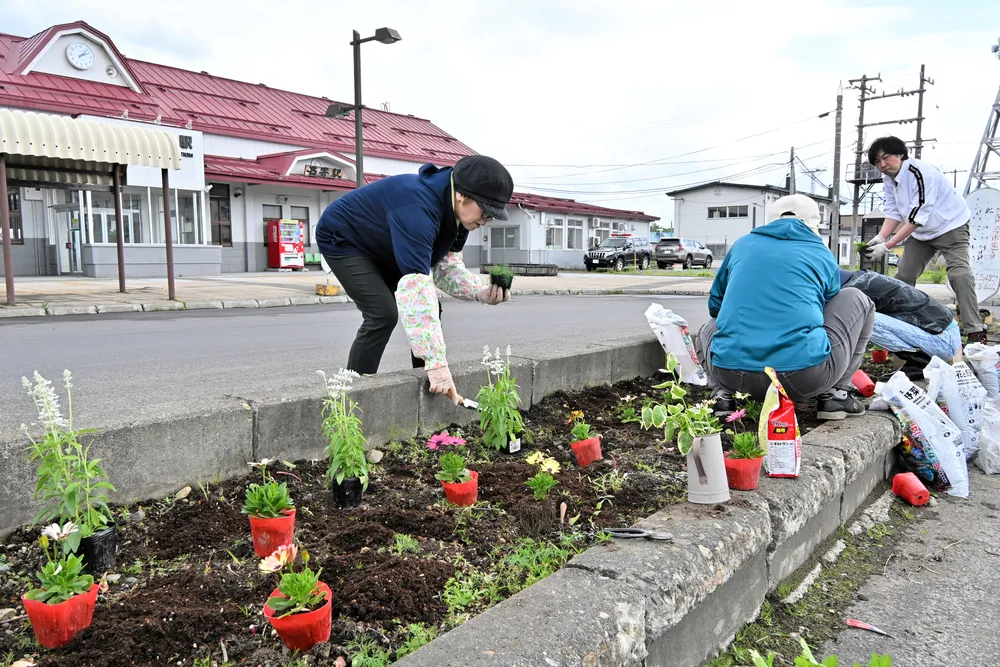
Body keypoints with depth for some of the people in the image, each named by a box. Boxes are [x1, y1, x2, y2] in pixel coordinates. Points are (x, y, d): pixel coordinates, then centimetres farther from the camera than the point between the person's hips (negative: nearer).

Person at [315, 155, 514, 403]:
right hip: (342, 240, -9)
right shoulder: (419, 208, -41)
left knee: (430, 309, 2)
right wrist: (436, 361, -50)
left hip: (384, 249, 9)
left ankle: (426, 386, 14)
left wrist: (480, 293, -28)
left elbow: (446, 267, -6)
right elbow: (416, 285, -48)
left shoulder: (458, 212, -12)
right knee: (383, 314, -24)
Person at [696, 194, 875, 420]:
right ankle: (835, 394, 18)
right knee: (856, 300, 25)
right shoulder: (823, 255, 16)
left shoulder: (742, 245, 19)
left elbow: (715, 306, 30)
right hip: (805, 380, -1)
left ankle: (723, 394, 11)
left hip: (731, 376, 2)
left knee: (709, 328, 38)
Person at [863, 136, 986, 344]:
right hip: (920, 232, 8)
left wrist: (887, 246, -35)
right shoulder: (888, 180, -3)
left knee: (959, 274, -20)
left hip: (950, 226, -8)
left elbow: (917, 216, -32)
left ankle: (975, 332, -19)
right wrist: (880, 237, -23)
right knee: (903, 277, 5)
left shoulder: (921, 173, -28)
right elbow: (893, 213, -4)